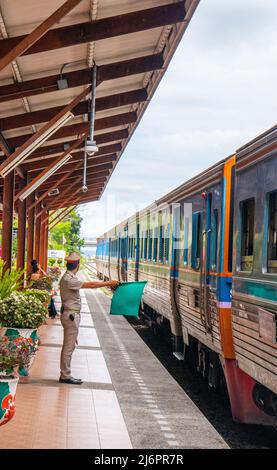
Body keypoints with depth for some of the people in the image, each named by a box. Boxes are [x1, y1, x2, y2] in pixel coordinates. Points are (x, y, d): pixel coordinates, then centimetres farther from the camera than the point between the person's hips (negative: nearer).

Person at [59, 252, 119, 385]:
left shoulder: (70, 278, 13)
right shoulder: (68, 279, -20)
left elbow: (88, 284, 14)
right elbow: (89, 285, -21)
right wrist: (108, 283, -16)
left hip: (72, 315, 11)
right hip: (71, 315, -11)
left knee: (69, 346, 14)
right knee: (68, 346, -5)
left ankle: (65, 374, 20)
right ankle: (65, 375, 1)